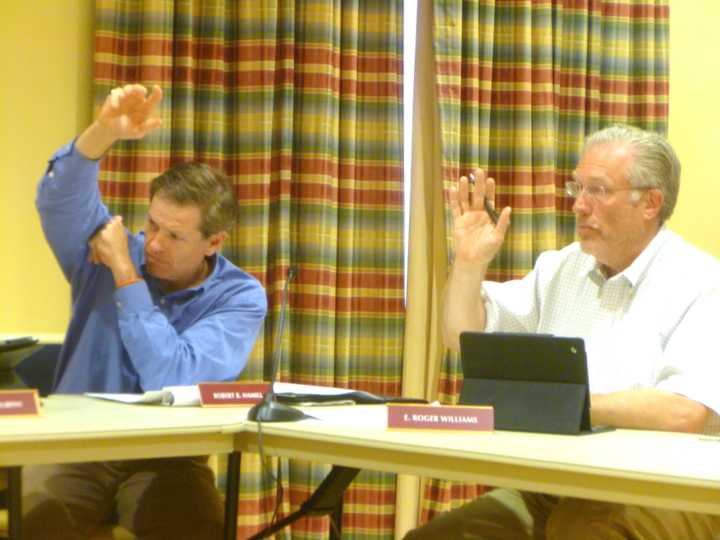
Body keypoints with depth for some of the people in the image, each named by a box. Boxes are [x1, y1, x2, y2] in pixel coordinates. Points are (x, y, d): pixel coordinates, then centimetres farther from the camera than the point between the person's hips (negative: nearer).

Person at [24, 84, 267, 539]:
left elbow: (173, 380, -18)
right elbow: (60, 199, -16)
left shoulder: (240, 298, -6)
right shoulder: (104, 250, 2)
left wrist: (125, 275, -15)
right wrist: (104, 133, -35)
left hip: (166, 457, 0)